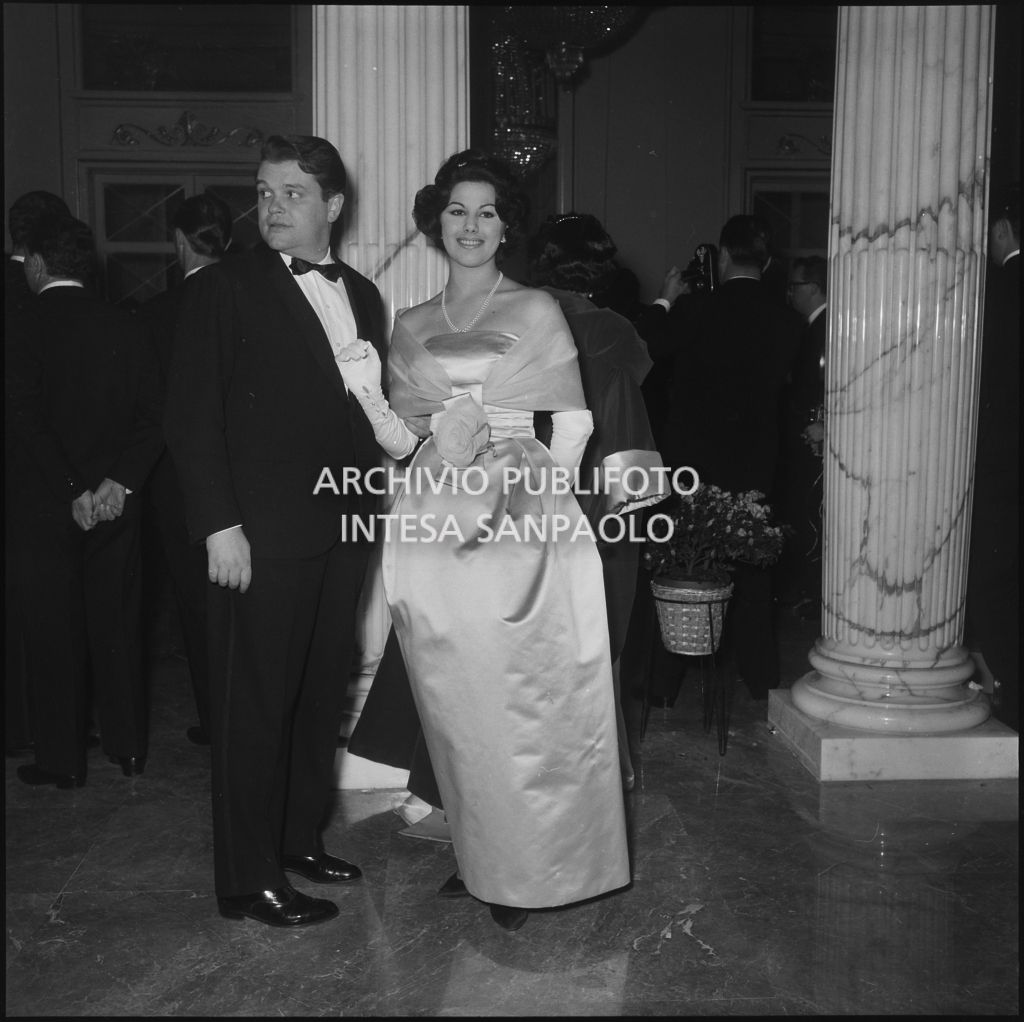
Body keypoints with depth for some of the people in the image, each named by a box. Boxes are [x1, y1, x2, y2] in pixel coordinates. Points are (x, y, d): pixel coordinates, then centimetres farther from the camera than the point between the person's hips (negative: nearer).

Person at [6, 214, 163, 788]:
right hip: (117, 502, 4)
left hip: (48, 506, -4)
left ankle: (63, 761, 15)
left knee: (54, 632, 6)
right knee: (118, 625, 13)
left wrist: (73, 493, -11)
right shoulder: (125, 328, 2)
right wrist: (119, 481, -7)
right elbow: (152, 417, -3)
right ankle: (129, 747, 22)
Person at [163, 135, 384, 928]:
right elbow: (192, 417, -8)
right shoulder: (224, 289, -4)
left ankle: (302, 837, 31)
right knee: (255, 705, 2)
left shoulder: (361, 295, 13)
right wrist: (220, 525, -14)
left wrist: (373, 504, 5)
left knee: (322, 696, 14)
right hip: (262, 535, -6)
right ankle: (250, 880, 15)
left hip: (344, 529, 6)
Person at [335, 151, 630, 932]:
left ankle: (529, 868, 16)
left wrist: (545, 494, -9)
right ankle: (479, 854, 24)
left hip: (522, 524, -3)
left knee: (526, 697, 0)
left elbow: (575, 420, 2)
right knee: (456, 704, 8)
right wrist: (366, 397, -7)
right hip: (434, 530, 3)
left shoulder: (536, 311, 5)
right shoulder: (410, 327, 14)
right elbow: (405, 438, 10)